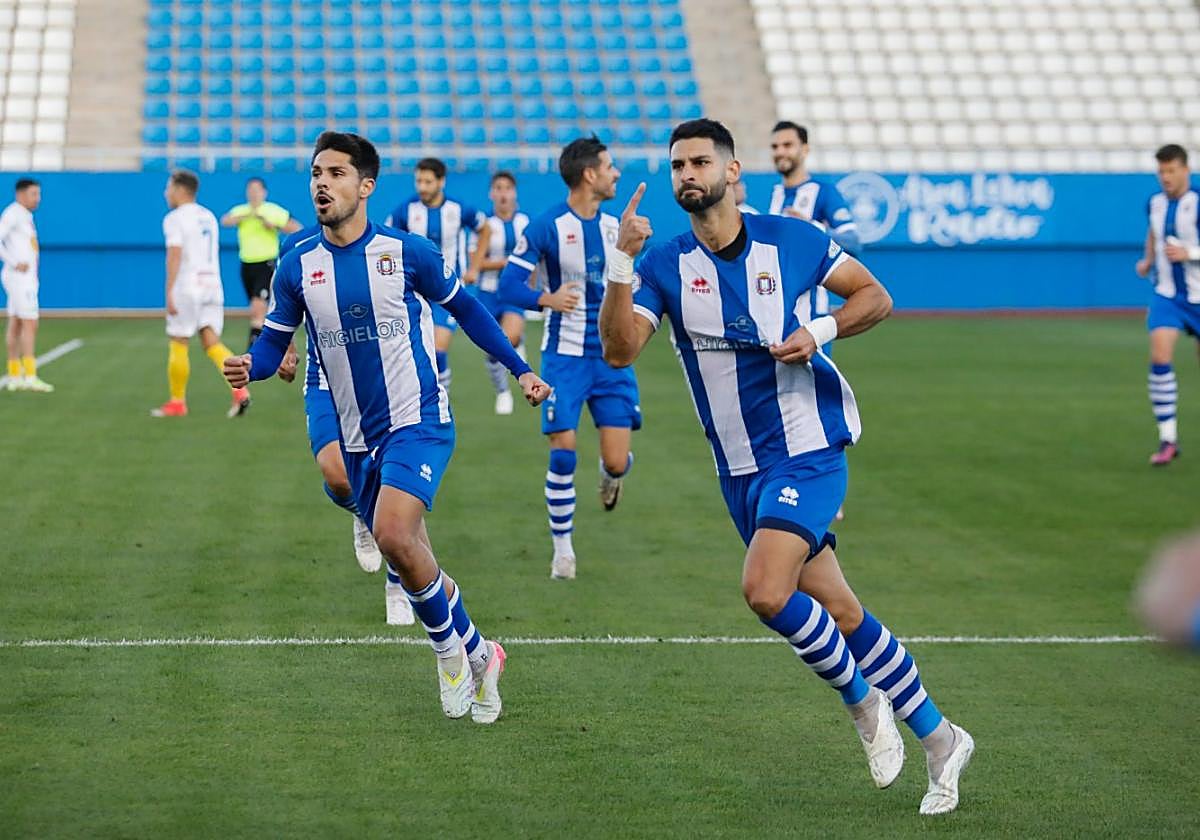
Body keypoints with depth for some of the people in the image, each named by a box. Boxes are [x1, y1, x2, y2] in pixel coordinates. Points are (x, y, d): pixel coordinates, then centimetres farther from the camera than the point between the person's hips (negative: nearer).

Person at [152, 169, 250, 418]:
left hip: (187, 286, -7)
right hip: (212, 284, 7)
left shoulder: (175, 218, -7)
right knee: (211, 342, 2)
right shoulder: (208, 216, 17)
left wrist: (169, 293, -19)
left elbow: (174, 255, -17)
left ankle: (177, 402, 11)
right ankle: (240, 390, -18)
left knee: (178, 345, 4)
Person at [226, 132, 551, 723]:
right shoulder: (298, 267, 2)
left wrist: (519, 368, 7)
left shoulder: (406, 252, -6)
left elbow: (464, 308, 8)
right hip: (358, 440, 5)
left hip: (419, 422, -5)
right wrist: (248, 366, -18)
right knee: (406, 556, 9)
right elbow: (273, 341, 6)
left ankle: (451, 646, -2)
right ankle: (476, 653, 31)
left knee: (393, 535, -26)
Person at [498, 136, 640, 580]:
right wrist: (548, 299, -29)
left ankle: (610, 474, 36)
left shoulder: (616, 226, 7)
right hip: (566, 355, -3)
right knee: (563, 454, -9)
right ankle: (563, 549, 7)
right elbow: (509, 285, -11)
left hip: (611, 356, 3)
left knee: (618, 462, -4)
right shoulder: (547, 227, -9)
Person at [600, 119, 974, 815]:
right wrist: (622, 262, -25)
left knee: (766, 591, -23)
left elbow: (875, 296, 7)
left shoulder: (791, 240, -3)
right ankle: (939, 739, 24)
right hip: (740, 468, 4)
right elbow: (620, 349, -13)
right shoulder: (665, 266, 0)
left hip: (808, 450, -4)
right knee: (839, 613, 9)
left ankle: (861, 698, 2)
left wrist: (820, 331, -11)